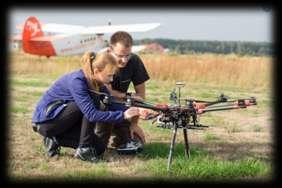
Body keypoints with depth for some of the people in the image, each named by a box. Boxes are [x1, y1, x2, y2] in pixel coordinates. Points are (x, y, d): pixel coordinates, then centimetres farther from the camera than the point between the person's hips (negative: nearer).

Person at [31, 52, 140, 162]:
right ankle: (84, 149, -16)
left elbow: (112, 104, -3)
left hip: (62, 119, 8)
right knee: (91, 102, -25)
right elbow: (92, 114, -35)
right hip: (45, 119, -8)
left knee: (99, 149, 0)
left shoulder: (97, 82, -4)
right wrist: (123, 115, -35)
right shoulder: (77, 81, -29)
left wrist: (130, 111, -20)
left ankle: (55, 140, 9)